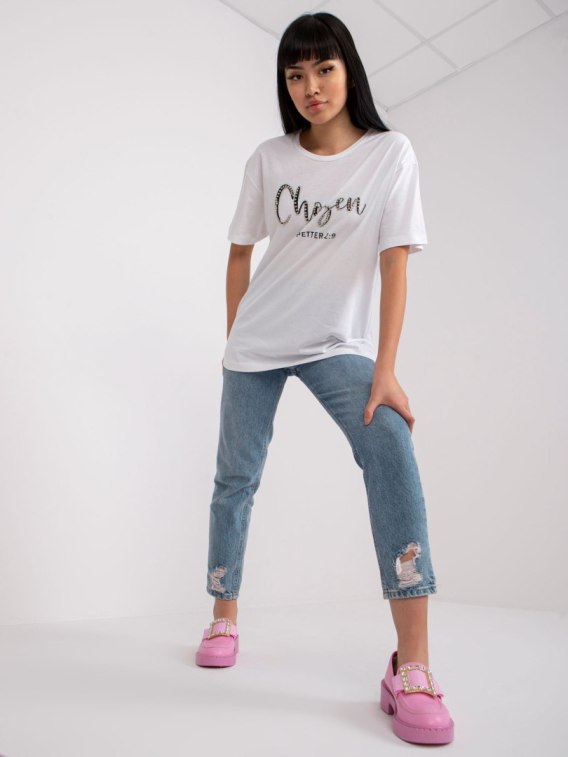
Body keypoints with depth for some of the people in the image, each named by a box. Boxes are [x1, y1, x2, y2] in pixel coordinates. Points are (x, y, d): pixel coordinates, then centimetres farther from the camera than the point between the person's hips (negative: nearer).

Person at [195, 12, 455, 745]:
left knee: (391, 449, -27)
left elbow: (394, 265, -10)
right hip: (256, 346, 3)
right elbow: (240, 254, 10)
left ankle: (411, 670, -23)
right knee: (235, 479, 5)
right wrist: (234, 339, 8)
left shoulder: (391, 154, -2)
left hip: (338, 345, -2)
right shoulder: (269, 159, 4)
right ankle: (223, 618, 27)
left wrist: (385, 370, -18)